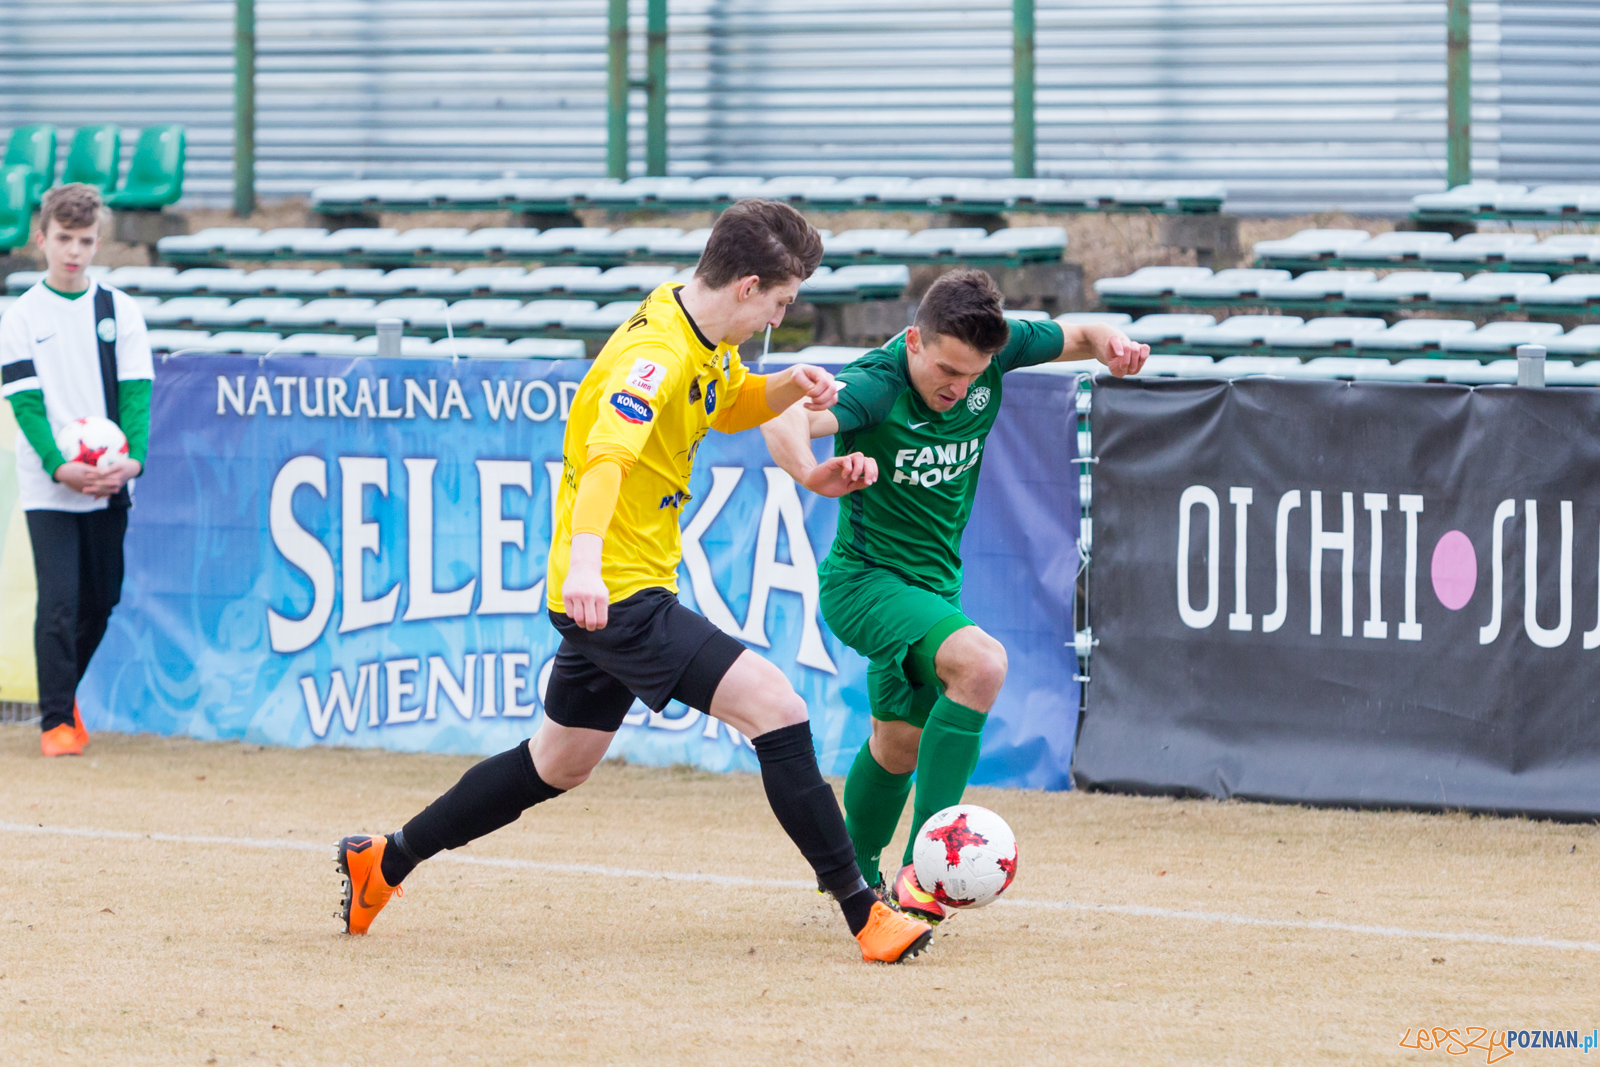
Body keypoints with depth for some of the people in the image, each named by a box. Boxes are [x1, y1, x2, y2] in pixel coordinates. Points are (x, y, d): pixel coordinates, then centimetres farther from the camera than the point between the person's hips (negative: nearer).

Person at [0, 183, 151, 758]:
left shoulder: (121, 311, 6)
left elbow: (135, 391, -1)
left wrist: (132, 458, -18)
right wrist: (60, 467, -22)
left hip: (110, 487, 3)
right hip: (48, 489, -3)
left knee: (102, 602, 9)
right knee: (60, 602, -11)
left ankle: (67, 693, 32)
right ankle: (56, 721, -3)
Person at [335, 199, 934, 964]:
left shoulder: (704, 338, 7)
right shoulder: (656, 355, -22)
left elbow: (727, 406, 28)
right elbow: (606, 456, -37)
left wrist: (787, 386, 6)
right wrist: (584, 558, -53)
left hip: (614, 592, 10)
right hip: (618, 592, -10)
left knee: (558, 765, 22)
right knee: (775, 707, -17)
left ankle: (381, 864, 33)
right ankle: (863, 912, -16)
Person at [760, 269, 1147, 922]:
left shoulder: (989, 351, -10)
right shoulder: (877, 385, -28)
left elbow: (1076, 339, 8)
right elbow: (785, 419, -46)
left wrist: (1110, 345, -16)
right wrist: (817, 476, -67)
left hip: (934, 579, 8)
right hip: (864, 578, -8)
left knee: (901, 742, 24)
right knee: (980, 662, -32)